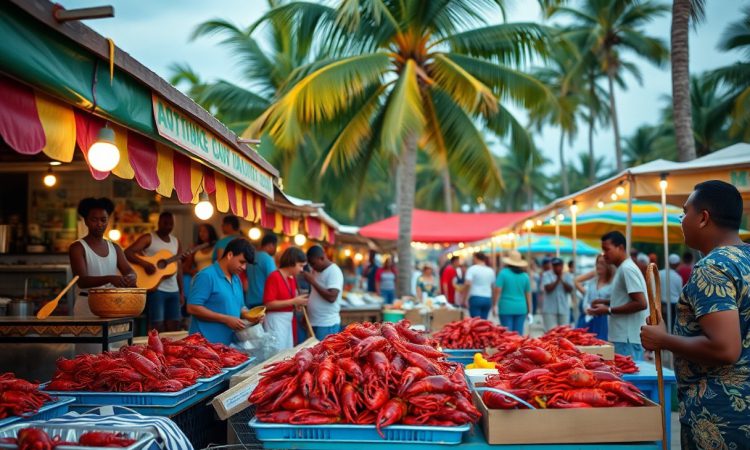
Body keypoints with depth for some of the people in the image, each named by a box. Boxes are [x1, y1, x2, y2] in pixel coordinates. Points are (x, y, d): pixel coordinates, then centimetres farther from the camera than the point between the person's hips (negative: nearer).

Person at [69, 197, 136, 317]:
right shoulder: (77, 248, -4)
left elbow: (129, 271, 0)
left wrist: (131, 278, -26)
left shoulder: (115, 248, 12)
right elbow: (81, 280, -16)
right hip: (87, 307, -4)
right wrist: (109, 279, -33)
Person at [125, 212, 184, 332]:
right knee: (157, 329, -7)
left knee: (173, 328, 6)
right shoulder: (148, 238, -3)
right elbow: (127, 252, -13)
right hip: (155, 289, -6)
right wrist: (145, 264, -25)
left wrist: (181, 292, 12)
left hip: (173, 290, 6)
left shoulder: (176, 242, 15)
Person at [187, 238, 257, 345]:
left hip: (229, 343, 8)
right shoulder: (206, 276, -11)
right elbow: (192, 308, -18)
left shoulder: (236, 279, 14)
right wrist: (226, 319, -18)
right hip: (207, 343, -8)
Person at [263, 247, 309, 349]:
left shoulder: (292, 278, 11)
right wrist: (293, 301, -19)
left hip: (289, 320, 8)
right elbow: (268, 304, -18)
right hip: (276, 321, -8)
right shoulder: (274, 277, -13)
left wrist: (298, 301, 5)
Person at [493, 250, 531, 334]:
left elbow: (498, 290, -10)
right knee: (518, 333, 6)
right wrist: (529, 311, 17)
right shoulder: (525, 276, 6)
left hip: (506, 308, -3)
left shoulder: (503, 273, -5)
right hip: (521, 308, 3)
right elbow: (528, 295, 10)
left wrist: (494, 305, -2)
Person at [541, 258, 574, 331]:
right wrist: (557, 280, -15)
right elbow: (548, 288, -12)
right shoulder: (546, 275, 0)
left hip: (564, 309, 3)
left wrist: (562, 280, -14)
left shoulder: (567, 276, 9)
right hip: (550, 309, -3)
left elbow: (570, 290, -3)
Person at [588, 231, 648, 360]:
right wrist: (606, 302, 13)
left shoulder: (627, 269, -13)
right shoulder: (623, 268, 16)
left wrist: (609, 310, -16)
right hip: (622, 337, 9)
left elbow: (641, 304, -20)